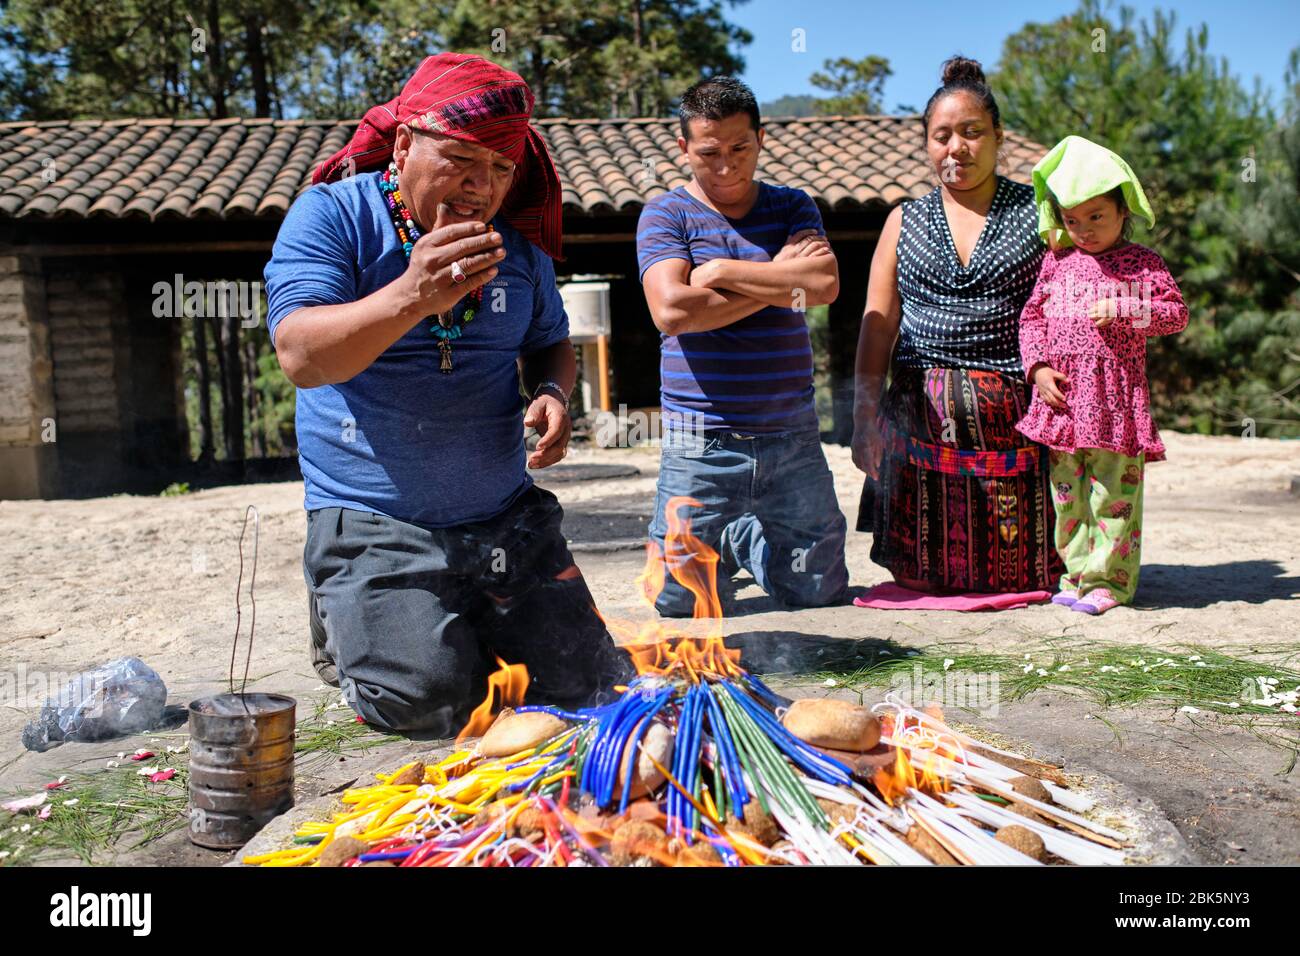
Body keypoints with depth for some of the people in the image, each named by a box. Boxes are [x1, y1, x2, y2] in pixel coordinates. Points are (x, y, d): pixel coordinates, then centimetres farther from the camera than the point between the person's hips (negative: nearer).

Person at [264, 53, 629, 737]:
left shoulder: (517, 243, 7)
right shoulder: (331, 215, -8)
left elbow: (550, 344, 20)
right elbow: (301, 357, -20)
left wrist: (552, 392, -4)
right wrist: (410, 299, -37)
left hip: (508, 520, 5)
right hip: (374, 526, -5)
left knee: (588, 684, 1)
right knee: (432, 700, -18)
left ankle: (470, 629, 30)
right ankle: (344, 626, 16)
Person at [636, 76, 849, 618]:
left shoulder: (793, 208, 10)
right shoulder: (665, 215, 1)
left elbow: (825, 284, -10)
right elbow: (671, 310, -17)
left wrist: (722, 272, -10)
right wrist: (780, 283, -8)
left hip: (793, 440, 3)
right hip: (701, 445, -2)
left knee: (823, 597, 11)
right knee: (684, 609, 5)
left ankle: (744, 542, 38)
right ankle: (723, 550, 38)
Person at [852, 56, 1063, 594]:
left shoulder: (1038, 214, 7)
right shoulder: (905, 222, 13)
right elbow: (877, 328, 10)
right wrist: (864, 417, 3)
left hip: (1013, 420, -1)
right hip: (921, 419, 2)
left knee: (1017, 577, 1)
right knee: (919, 578, 3)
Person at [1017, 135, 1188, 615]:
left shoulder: (1141, 262, 3)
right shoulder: (1056, 262, 12)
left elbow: (1176, 313, -1)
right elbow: (1032, 316, 12)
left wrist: (1122, 310, -16)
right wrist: (1038, 367, -2)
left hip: (1115, 395, -4)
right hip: (1062, 395, 4)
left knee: (1113, 486, -3)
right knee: (1067, 488, 8)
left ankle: (1109, 579, 6)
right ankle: (1077, 571, 19)